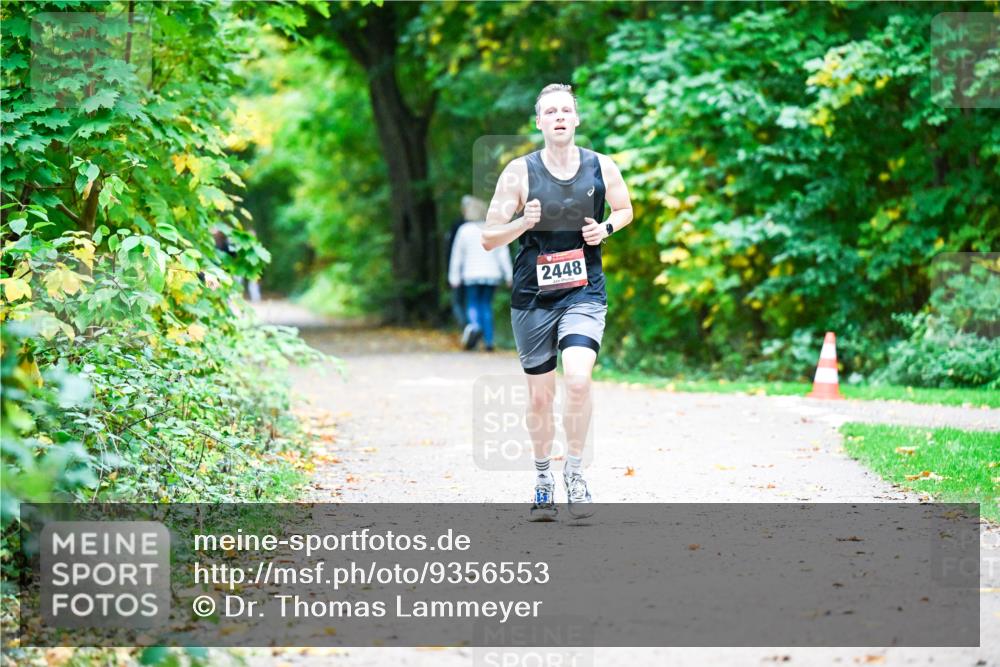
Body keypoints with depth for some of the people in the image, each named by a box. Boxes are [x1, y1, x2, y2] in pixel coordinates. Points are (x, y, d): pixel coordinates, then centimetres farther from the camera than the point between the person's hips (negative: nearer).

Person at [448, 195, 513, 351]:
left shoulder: (464, 230, -3)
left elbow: (457, 256, 1)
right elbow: (503, 253, 0)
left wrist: (454, 277, 6)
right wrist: (509, 275, 2)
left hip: (472, 274, -2)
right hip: (492, 274, 2)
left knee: (472, 305, 7)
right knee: (486, 305, 11)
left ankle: (475, 326, -25)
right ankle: (489, 341, 5)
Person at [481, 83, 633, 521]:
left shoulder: (601, 168, -1)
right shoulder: (520, 172, -6)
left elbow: (624, 209, 19)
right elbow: (488, 239, -4)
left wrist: (607, 228, -3)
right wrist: (523, 223, -23)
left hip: (584, 293, 0)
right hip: (532, 297, 0)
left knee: (578, 379, -21)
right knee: (539, 394, 8)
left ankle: (575, 472, -3)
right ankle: (543, 478, 29)